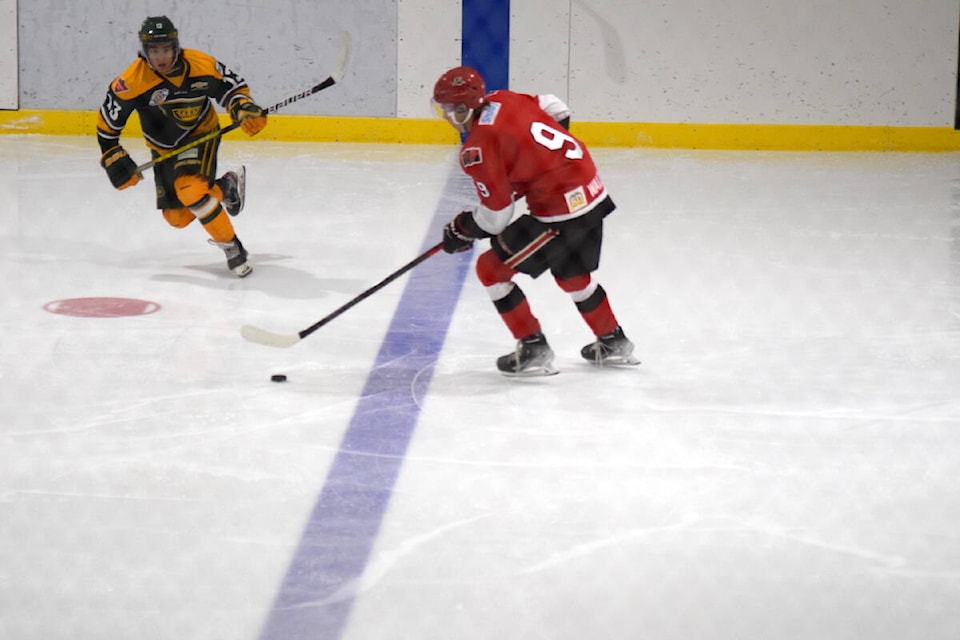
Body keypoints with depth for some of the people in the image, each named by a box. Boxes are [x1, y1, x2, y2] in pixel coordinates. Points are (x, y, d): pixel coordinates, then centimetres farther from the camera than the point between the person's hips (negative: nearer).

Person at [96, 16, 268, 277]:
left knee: (190, 189, -31)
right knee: (177, 217, 5)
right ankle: (226, 186, 31)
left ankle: (232, 246, -16)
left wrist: (244, 108, -24)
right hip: (164, 148, 3)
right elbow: (108, 119, -9)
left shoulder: (200, 65, -22)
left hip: (201, 135, -3)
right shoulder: (133, 80, -22)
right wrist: (113, 157, -9)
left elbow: (232, 85, -5)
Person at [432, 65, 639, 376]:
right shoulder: (504, 100, 5)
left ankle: (534, 350, 6)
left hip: (561, 213, -9)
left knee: (491, 268, 4)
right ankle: (614, 343, 45)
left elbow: (496, 216, -14)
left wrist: (463, 230, 4)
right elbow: (558, 111, 20)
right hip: (592, 195, 9)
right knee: (572, 275, 30)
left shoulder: (477, 148, -17)